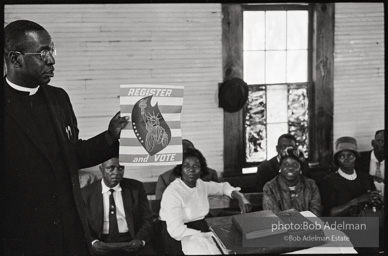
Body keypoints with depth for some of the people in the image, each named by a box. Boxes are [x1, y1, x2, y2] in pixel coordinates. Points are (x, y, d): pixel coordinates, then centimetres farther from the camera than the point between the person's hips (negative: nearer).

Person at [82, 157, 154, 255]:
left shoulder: (136, 187, 5)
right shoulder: (87, 193, 3)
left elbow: (146, 218, 4)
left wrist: (140, 240, -15)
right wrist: (93, 242, -17)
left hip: (131, 244, 0)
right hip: (102, 246, 0)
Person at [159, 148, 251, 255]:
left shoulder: (201, 185, 4)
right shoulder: (172, 192, -16)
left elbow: (223, 186, 24)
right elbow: (176, 230, -25)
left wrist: (240, 197, 5)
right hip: (178, 238, -7)